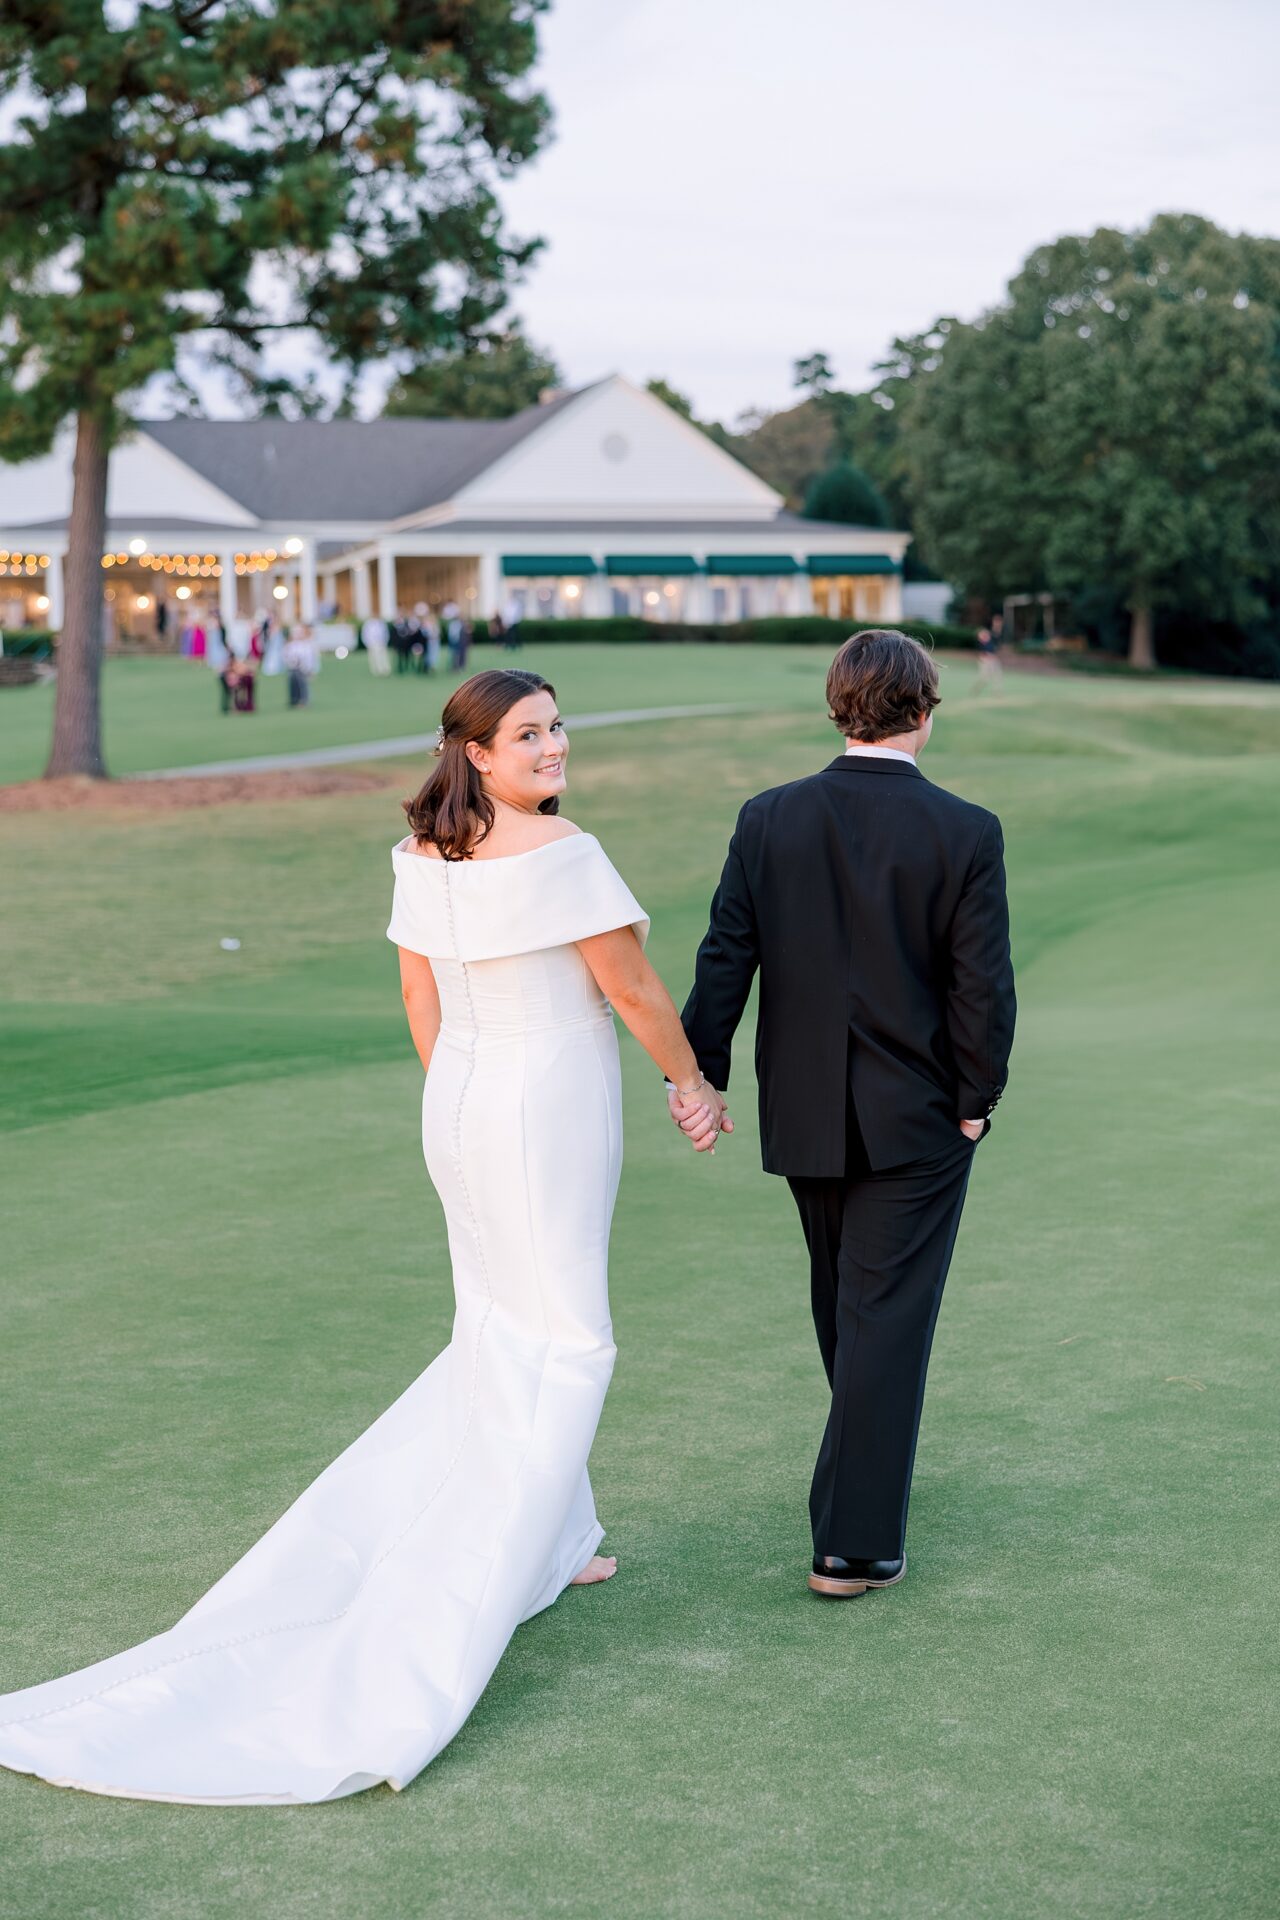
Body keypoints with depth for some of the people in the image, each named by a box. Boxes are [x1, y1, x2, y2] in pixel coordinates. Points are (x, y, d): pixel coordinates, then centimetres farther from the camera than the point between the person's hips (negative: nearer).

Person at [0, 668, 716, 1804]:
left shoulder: (424, 855, 3)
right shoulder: (560, 853, -19)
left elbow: (422, 1005, 10)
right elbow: (635, 990, -12)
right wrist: (690, 1079, 4)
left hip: (461, 1106, 7)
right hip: (553, 1104, -7)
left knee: (502, 1330, 19)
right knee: (561, 1343, 4)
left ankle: (548, 1543, 26)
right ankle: (473, 1582, 4)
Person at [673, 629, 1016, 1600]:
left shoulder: (768, 820, -4)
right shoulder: (966, 833, -12)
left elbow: (725, 957, -6)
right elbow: (983, 984, -13)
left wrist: (701, 1076, -3)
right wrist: (978, 1100, -1)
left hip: (804, 1113, 4)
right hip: (919, 1118, -4)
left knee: (844, 1301, 22)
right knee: (887, 1318, 1)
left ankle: (878, 1462, 44)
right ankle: (854, 1542, 1)